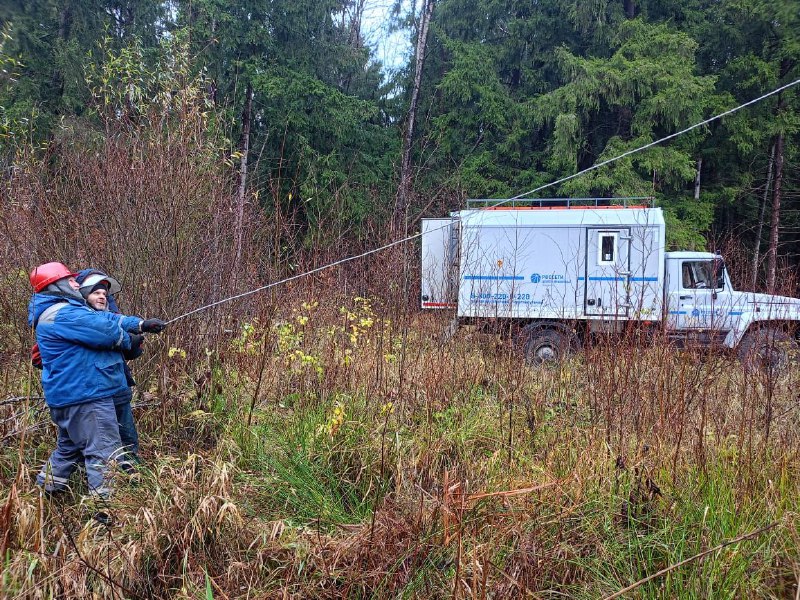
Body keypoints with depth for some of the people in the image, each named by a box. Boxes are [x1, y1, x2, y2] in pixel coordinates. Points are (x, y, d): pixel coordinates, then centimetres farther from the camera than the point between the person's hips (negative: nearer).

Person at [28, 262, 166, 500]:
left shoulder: (62, 310, 17)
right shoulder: (62, 315, -18)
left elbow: (106, 318, 13)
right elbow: (104, 331, -20)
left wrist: (141, 324, 5)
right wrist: (130, 340, -1)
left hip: (71, 394, 11)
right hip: (84, 395, -11)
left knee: (69, 447, 25)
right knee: (105, 452, -9)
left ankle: (44, 490, 35)